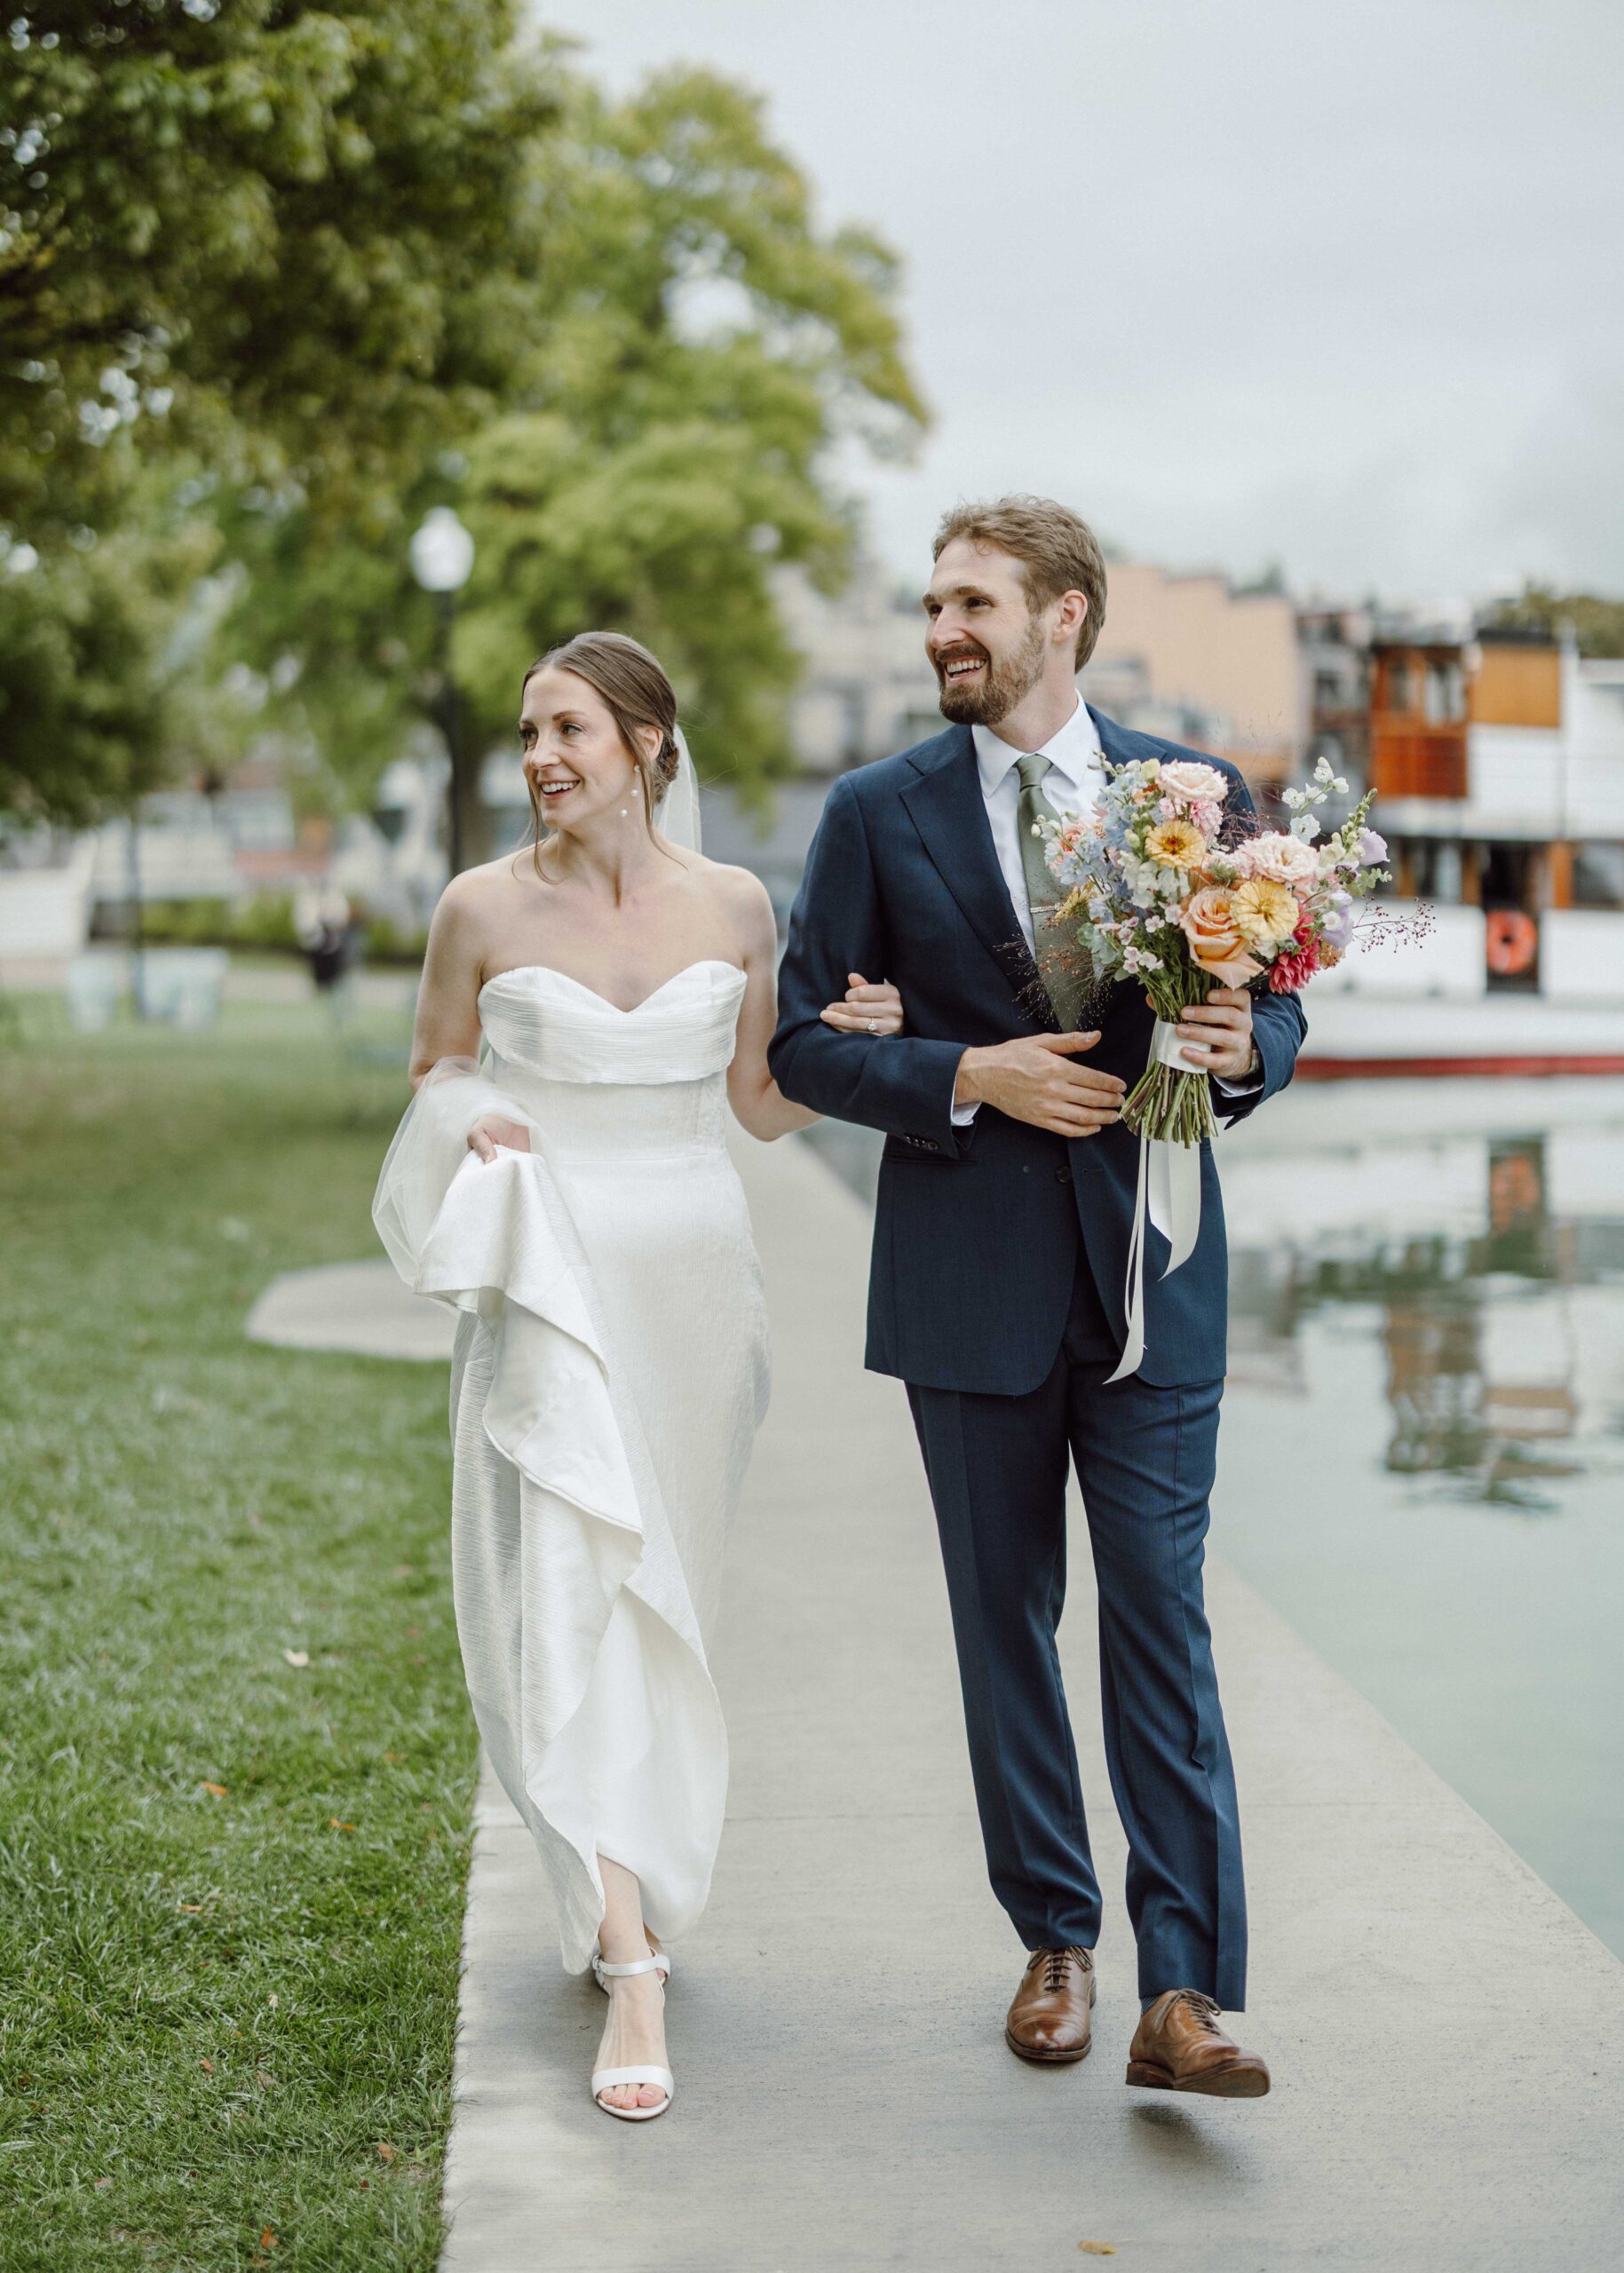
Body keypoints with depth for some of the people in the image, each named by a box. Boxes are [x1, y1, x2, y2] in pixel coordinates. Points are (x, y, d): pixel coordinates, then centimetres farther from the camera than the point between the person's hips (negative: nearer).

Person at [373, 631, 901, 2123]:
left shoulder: (735, 907, 1)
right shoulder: (486, 908, -3)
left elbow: (761, 1105, 9)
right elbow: (434, 1063, 12)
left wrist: (849, 1042, -9)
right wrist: (465, 1123, -10)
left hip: (692, 1279, 2)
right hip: (550, 1278, -2)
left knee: (666, 1587, 13)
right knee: (567, 1591, -11)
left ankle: (634, 1877, 36)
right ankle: (633, 1966, -11)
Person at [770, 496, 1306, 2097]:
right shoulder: (878, 813, 2)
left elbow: (1275, 1008, 11)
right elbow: (800, 1041, 1)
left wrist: (1246, 1047, -13)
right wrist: (973, 1076, -13)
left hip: (1151, 1269, 0)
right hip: (970, 1281, 1)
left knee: (1162, 1619, -4)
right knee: (1005, 1620, 10)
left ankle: (1184, 1995, -1)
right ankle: (1054, 1943, 26)